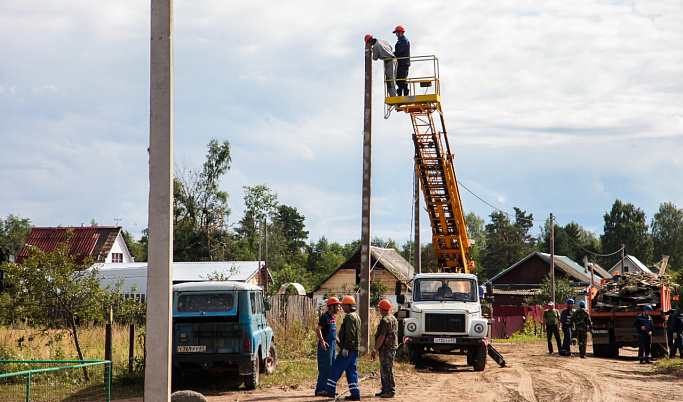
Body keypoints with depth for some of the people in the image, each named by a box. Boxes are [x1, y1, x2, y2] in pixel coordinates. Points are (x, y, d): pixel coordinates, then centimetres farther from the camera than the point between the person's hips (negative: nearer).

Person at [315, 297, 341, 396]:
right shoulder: (325, 316, -13)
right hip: (325, 345, -9)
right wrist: (322, 341, -34)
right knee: (325, 367, -10)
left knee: (332, 367, 11)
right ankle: (319, 390, -8)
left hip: (332, 345, 9)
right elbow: (318, 329, -23)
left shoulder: (333, 317, 14)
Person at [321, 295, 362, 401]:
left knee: (336, 369, -4)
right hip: (355, 349, 10)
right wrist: (340, 342, 30)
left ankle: (330, 391, -2)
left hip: (349, 349, -10)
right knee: (352, 371, 10)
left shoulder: (350, 317, -13)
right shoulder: (356, 316, 18)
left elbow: (350, 334, -21)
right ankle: (355, 394, 7)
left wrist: (345, 348, -23)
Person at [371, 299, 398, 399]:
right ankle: (385, 390, 23)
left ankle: (390, 391, -6)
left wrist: (375, 350, -17)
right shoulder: (393, 319, 14)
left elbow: (382, 337, -21)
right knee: (384, 370, 17)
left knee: (387, 370, -7)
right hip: (392, 346, 10)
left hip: (386, 348, -10)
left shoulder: (385, 320, -18)